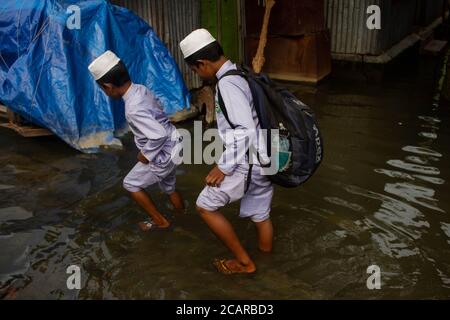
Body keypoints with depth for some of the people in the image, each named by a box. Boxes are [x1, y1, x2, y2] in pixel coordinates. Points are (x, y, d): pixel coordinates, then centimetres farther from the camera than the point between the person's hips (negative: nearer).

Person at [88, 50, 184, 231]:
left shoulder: (133, 109, -31)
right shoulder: (141, 90, -2)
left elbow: (159, 135, -36)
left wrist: (146, 155, -17)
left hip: (162, 156, -8)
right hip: (172, 148, 8)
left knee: (131, 184, 12)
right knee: (168, 187, 27)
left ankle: (159, 221, 24)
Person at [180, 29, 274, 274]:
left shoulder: (227, 83, -21)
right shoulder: (242, 74, 9)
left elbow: (245, 132, -27)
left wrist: (224, 167, -21)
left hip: (246, 163, -9)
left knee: (205, 206, 6)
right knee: (260, 214, 20)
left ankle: (243, 261, 14)